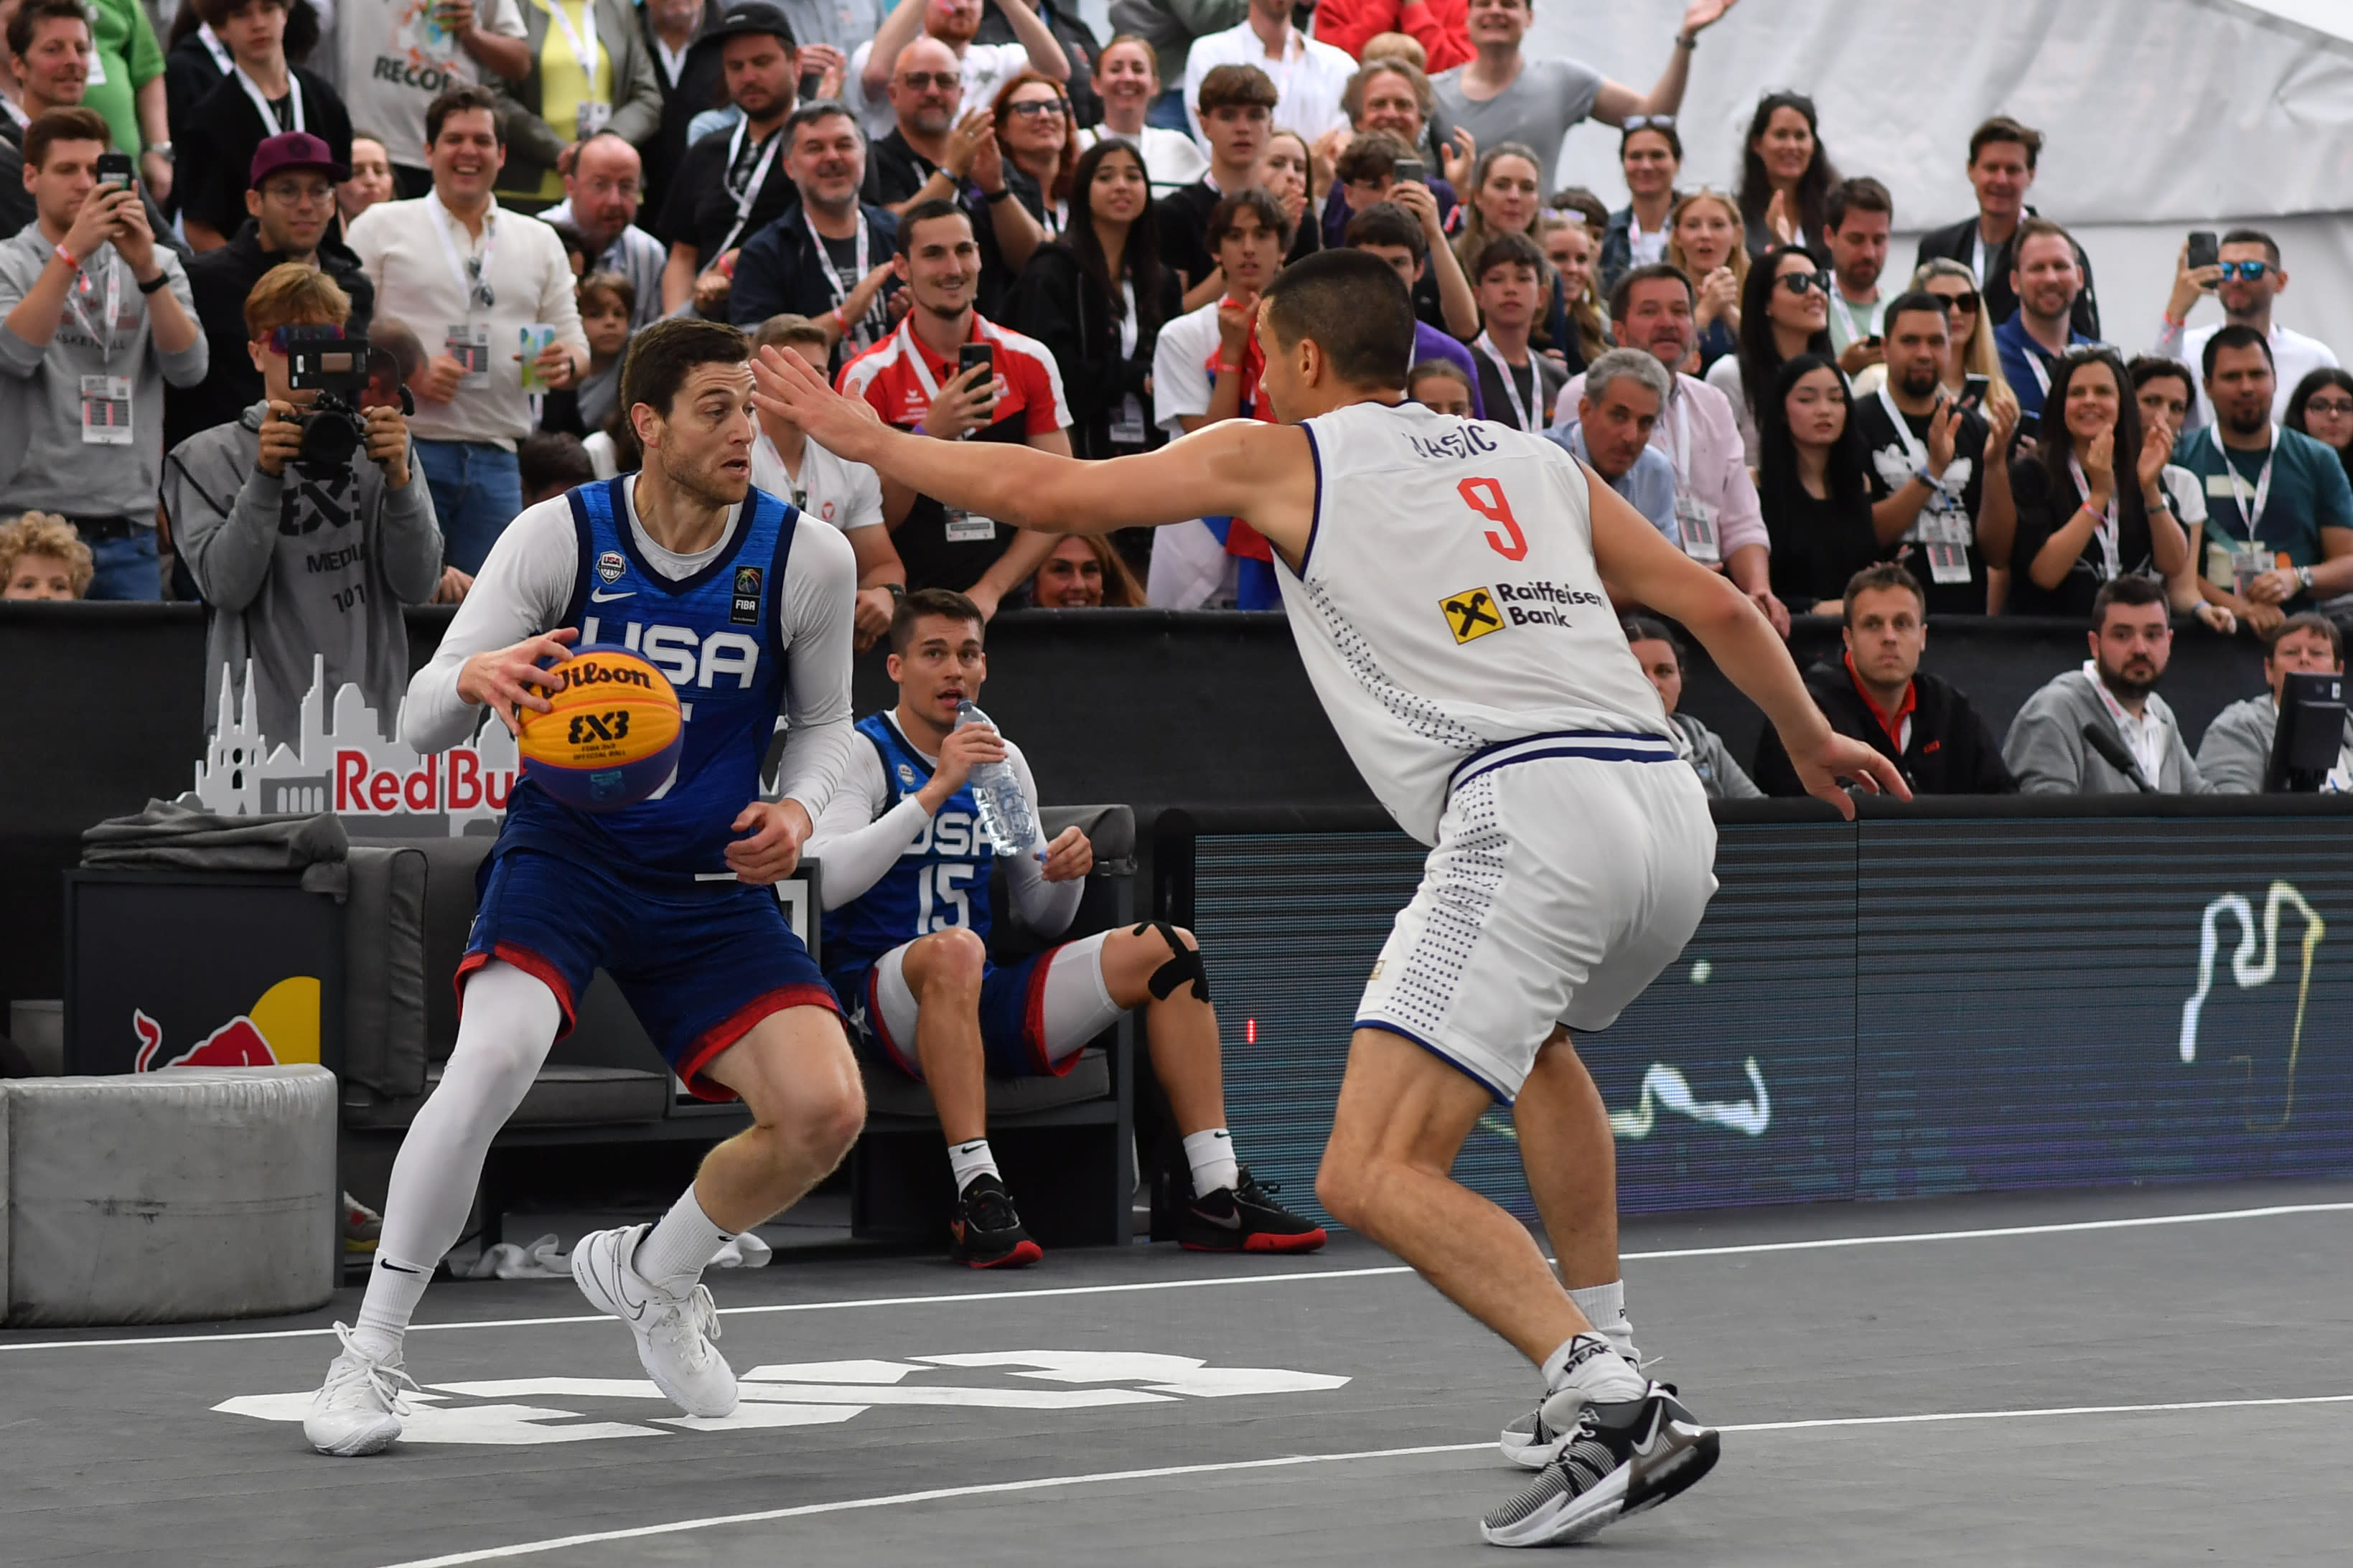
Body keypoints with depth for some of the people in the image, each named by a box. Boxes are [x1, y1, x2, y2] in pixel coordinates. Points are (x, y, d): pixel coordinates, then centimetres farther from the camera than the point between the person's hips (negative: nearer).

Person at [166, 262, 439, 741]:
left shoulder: (372, 446, 9)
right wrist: (265, 476, -16)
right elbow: (226, 586, -8)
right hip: (262, 720, -2)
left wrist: (398, 478, -13)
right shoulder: (207, 458, 5)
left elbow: (418, 585, 0)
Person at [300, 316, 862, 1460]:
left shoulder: (808, 558, -5)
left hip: (711, 883, 3)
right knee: (494, 1056, -32)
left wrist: (799, 807, -9)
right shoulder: (558, 536, -9)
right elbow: (420, 724, -9)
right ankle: (370, 1355, -16)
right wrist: (476, 677, -33)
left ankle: (646, 1271, 17)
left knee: (826, 1113, -15)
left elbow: (824, 721, 13)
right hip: (563, 851, -3)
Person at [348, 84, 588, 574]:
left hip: (496, 460, 3)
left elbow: (574, 343, 18)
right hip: (404, 447, -3)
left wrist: (566, 363, -7)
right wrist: (407, 373, -15)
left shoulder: (540, 241, 18)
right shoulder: (382, 226, 8)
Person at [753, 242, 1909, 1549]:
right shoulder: (1535, 460, 25)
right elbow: (1718, 606, 26)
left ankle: (1610, 1403, -25)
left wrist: (865, 435, 28)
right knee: (1532, 1038, 37)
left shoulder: (1283, 456, 12)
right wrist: (1814, 740, 43)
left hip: (1528, 807, -7)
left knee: (1375, 1177, -9)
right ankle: (1604, 1355, 30)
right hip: (1671, 810, 7)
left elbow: (1043, 492, 14)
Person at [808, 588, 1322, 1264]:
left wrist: (1067, 874, -3)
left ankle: (1217, 1196, -9)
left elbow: (1043, 919, 21)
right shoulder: (864, 753, -3)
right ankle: (977, 1197, -42)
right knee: (955, 949, -40)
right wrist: (935, 790, -24)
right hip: (880, 999, -7)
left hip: (984, 1005, 7)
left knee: (1170, 949, -3)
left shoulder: (1003, 760, 17)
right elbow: (827, 880, -21)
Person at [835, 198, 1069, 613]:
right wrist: (929, 435, -18)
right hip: (907, 605, -2)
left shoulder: (1031, 361, 5)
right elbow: (868, 521, -5)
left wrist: (990, 588, -8)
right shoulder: (869, 376, -3)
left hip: (1006, 601, 2)